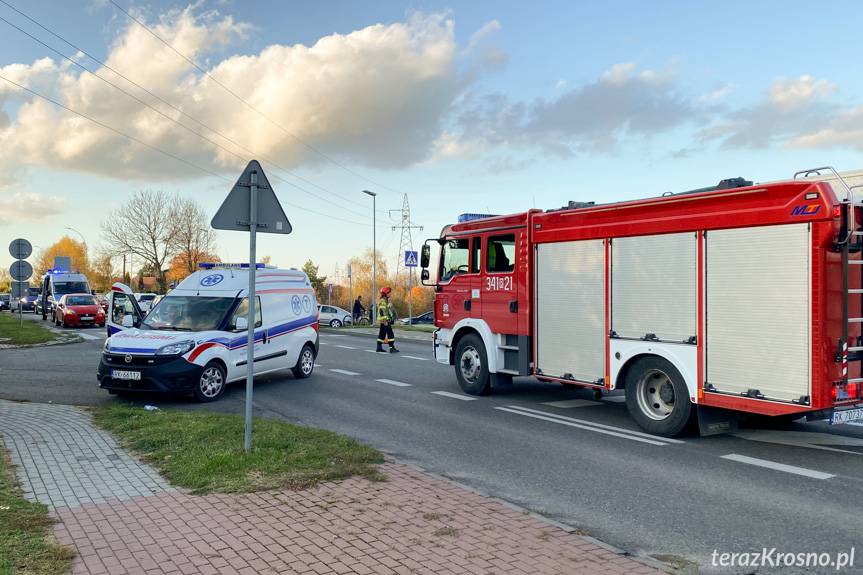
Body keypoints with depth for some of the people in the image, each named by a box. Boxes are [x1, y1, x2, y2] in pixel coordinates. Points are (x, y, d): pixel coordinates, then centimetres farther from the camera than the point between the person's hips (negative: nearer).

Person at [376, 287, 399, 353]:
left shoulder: (386, 300, 18)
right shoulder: (382, 301, -15)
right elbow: (382, 311, -23)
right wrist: (385, 320, -26)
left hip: (387, 320, 11)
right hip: (384, 320, -11)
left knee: (382, 333, 12)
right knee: (390, 334, -13)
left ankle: (379, 347, 16)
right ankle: (392, 348, -15)